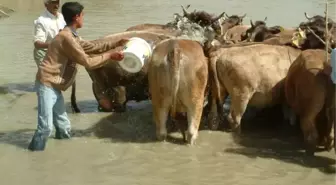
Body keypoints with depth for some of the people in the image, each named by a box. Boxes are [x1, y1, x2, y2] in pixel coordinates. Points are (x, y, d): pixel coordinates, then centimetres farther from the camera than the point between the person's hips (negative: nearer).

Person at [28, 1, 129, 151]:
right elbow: (87, 62, -16)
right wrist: (109, 56, -7)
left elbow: (93, 46, 23)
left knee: (63, 125, 15)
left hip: (55, 87, 10)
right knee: (46, 126, -12)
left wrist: (116, 43, 19)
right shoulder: (67, 37, -19)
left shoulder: (71, 36, 13)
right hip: (47, 85, -10)